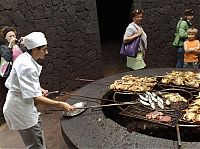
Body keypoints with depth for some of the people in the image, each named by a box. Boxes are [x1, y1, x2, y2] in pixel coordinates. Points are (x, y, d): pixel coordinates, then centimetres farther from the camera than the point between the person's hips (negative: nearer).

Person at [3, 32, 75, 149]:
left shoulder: (24, 58, 1)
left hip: (22, 103, 10)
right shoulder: (27, 67, -29)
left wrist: (39, 89, 4)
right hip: (20, 107, -10)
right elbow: (34, 97, -31)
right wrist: (60, 105, -30)